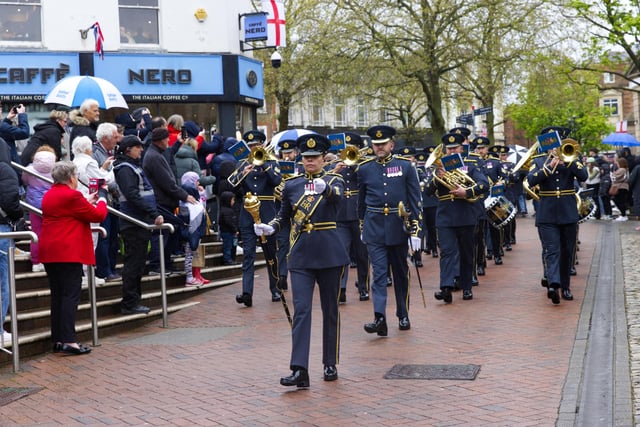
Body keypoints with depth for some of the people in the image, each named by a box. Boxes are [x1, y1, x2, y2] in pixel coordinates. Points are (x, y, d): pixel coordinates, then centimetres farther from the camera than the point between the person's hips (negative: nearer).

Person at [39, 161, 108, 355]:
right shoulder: (72, 195, -12)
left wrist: (87, 201, 26)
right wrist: (102, 197, 9)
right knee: (71, 295, -8)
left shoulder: (48, 196, 15)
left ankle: (58, 340, 13)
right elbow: (98, 215, -8)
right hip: (69, 253, -9)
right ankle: (69, 341, -12)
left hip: (49, 253, 9)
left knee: (57, 296, 11)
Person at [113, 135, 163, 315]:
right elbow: (133, 196, -21)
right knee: (133, 263, -6)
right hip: (134, 223, -10)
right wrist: (154, 214, -24)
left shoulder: (134, 166, 19)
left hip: (141, 223, 10)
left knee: (137, 263, 13)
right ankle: (129, 303, -1)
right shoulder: (125, 169, -11)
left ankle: (133, 301, 20)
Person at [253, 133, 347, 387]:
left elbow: (337, 196, -24)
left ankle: (330, 364, 22)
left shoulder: (334, 181, 0)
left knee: (330, 310, 9)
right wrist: (269, 228, -3)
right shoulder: (291, 185, 8)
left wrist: (323, 188, -46)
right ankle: (299, 370, -15)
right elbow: (284, 217, 18)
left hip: (329, 254, -1)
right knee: (301, 310, -9)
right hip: (301, 256, 1)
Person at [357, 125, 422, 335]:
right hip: (374, 229, 0)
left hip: (398, 227, 0)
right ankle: (380, 318, -15)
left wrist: (415, 230, -7)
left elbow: (415, 200, -2)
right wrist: (362, 227, 20)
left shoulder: (405, 166, -1)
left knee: (401, 273, 11)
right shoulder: (364, 169, 4)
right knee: (379, 273, -8)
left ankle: (403, 316, 23)